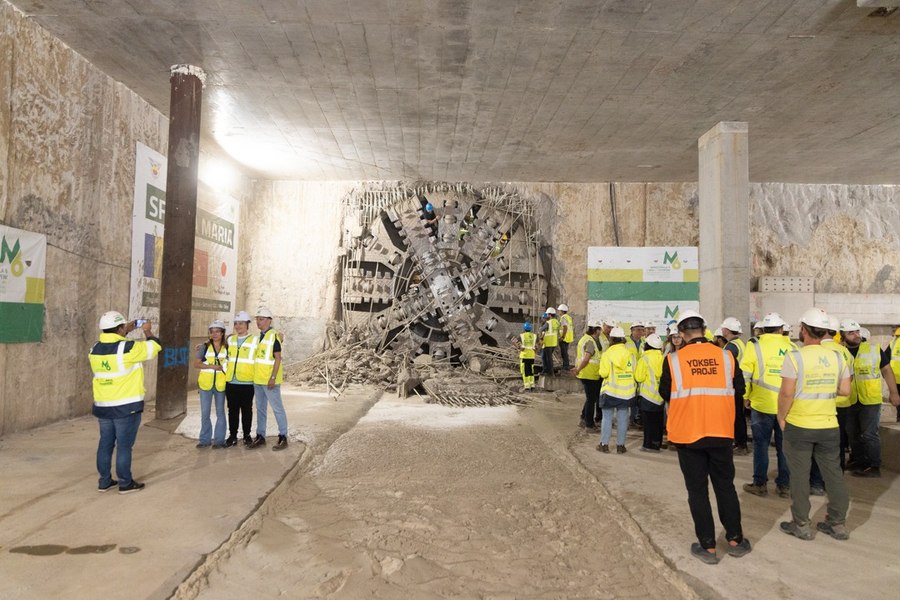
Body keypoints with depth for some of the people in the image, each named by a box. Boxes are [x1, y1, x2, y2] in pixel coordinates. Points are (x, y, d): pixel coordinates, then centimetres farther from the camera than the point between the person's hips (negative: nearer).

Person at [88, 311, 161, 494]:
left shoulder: (95, 349, 4)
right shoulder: (128, 348, -17)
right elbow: (153, 348, -5)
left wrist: (126, 332, 26)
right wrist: (147, 331, 12)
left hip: (102, 406, 7)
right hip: (126, 406, -6)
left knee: (105, 444, 15)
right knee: (124, 445, 2)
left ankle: (104, 481, 23)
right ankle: (125, 483, 10)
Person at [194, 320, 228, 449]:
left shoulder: (227, 348, 3)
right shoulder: (205, 347, 2)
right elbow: (196, 364, -3)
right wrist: (212, 366, -13)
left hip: (220, 384, 0)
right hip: (206, 384, 0)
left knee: (220, 412, 5)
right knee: (205, 413, 5)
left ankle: (219, 440, 13)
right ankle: (205, 439, 16)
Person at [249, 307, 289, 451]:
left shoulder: (274, 336, -12)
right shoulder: (258, 336, 13)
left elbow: (278, 358, -15)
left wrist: (273, 377, -21)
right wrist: (254, 377, 17)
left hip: (269, 380, -8)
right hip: (258, 379, 8)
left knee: (277, 408, -2)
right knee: (260, 408, 14)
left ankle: (283, 438, 5)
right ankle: (260, 436, 23)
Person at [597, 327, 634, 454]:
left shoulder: (607, 354, -12)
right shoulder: (630, 354, -2)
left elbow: (603, 373, -15)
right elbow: (634, 373, 1)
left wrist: (601, 371, 6)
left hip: (610, 391, -2)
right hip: (626, 392, 3)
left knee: (607, 417, 7)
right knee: (622, 418, 9)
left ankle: (604, 444, 11)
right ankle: (620, 445, 14)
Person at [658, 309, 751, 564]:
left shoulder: (673, 360, -11)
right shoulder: (726, 356, -5)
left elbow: (665, 393, -1)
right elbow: (737, 389, 7)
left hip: (687, 434, -2)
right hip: (721, 432, 2)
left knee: (697, 490, 9)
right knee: (725, 486, 19)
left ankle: (708, 546, 15)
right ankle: (735, 540, 28)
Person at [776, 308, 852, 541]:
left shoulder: (795, 357, -14)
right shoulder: (837, 357, 0)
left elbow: (787, 393, -17)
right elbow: (845, 390, 4)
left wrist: (781, 418, -5)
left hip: (798, 426, -4)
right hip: (829, 426, 4)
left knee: (800, 475, 7)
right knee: (833, 473, 15)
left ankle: (801, 525, 15)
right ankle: (837, 523, 25)